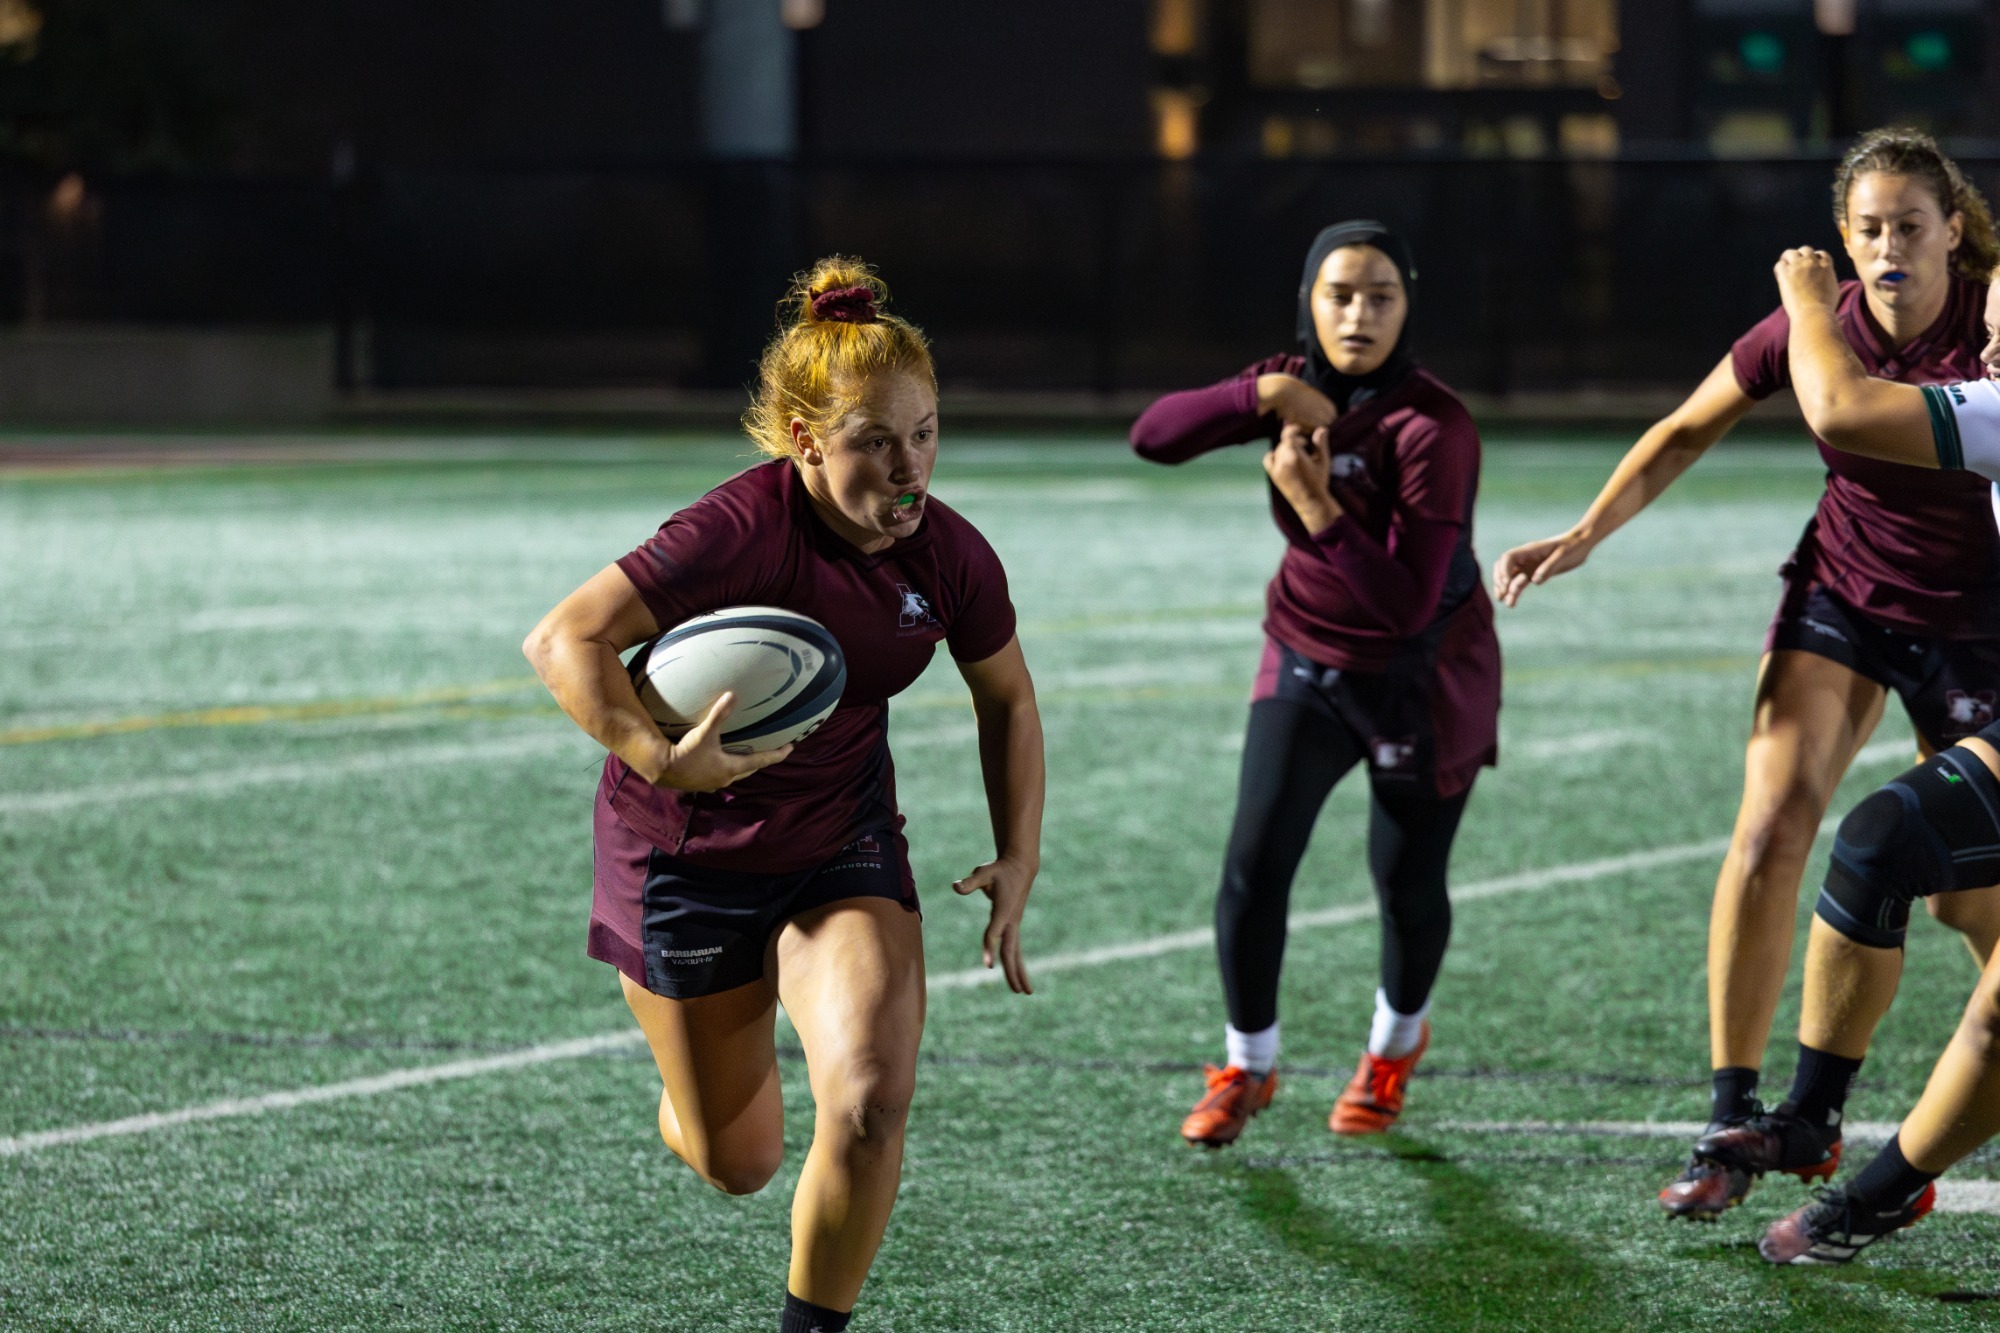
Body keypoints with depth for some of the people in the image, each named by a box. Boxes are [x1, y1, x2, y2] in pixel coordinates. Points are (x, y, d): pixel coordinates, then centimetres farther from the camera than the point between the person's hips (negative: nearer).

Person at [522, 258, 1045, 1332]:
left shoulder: (950, 556, -10)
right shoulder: (742, 531, -28)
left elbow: (1005, 696, 9)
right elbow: (563, 641, -31)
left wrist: (1019, 856, 3)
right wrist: (658, 761, -43)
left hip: (843, 842, 4)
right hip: (687, 851, -3)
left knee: (870, 1104, -20)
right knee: (736, 1164, 9)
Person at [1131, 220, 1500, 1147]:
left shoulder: (1434, 428, -25)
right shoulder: (1295, 387, -7)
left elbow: (1408, 603, -29)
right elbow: (1153, 436, -14)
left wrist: (1318, 508, -37)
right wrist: (1260, 396, -27)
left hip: (1421, 679, -4)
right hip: (1305, 661, 4)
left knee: (1408, 886, 6)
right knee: (1253, 865, -8)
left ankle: (1396, 1044, 37)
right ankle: (1246, 1068, 11)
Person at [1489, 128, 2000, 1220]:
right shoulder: (1811, 328, -13)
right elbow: (1688, 431, 1)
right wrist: (1586, 533, -7)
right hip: (1840, 592, 2)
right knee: (1771, 825, -16)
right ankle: (1733, 1119, -11)